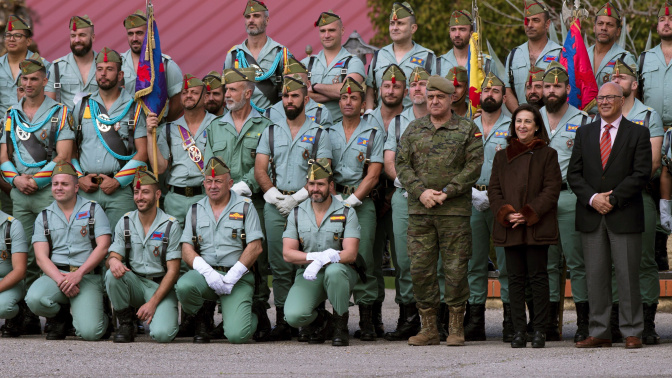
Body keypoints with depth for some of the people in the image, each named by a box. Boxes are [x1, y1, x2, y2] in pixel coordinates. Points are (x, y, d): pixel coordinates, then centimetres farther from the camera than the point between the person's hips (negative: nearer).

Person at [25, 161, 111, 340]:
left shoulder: (93, 210, 7)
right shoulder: (44, 217, 13)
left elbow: (103, 247, -3)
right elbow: (41, 257, 3)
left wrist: (78, 274, -15)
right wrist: (60, 279, -16)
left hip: (87, 276, -2)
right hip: (55, 274, 2)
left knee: (89, 332, -22)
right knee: (34, 299, -33)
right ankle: (59, 318, 3)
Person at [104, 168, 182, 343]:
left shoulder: (171, 226, -7)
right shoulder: (125, 223, 4)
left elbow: (173, 271, -9)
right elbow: (113, 256, 1)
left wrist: (153, 303, -19)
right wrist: (112, 261, -27)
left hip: (161, 286, -3)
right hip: (135, 283, 3)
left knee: (162, 334, -27)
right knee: (112, 275, -30)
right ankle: (126, 324, -9)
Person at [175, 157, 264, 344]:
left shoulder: (245, 207, 4)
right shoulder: (195, 210, 13)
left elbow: (255, 247, -4)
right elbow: (187, 250, 5)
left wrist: (230, 278, -12)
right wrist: (209, 273, -14)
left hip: (238, 278, -2)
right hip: (204, 273, 2)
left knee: (237, 335, -21)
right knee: (184, 286, -34)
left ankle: (251, 316, 19)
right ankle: (201, 319, 0)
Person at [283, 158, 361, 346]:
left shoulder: (347, 213, -1)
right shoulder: (297, 213, 6)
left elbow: (350, 254, -11)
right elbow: (287, 253, -1)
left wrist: (322, 261, -27)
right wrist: (315, 256, -19)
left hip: (340, 270, -1)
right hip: (307, 276, 1)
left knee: (334, 271, -40)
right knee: (294, 316, -27)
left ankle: (341, 325, -16)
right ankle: (319, 319, 11)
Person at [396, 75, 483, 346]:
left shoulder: (468, 130, 4)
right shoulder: (413, 130, 13)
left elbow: (474, 166, -4)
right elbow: (402, 164, 8)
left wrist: (446, 192, -13)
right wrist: (421, 192, -8)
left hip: (455, 210, -3)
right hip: (419, 211, 3)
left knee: (455, 268, -2)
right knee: (420, 268, 2)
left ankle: (456, 328, 7)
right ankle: (428, 328, 10)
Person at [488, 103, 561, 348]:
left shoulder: (547, 154, 4)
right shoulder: (502, 156, 15)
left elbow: (552, 189, -3)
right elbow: (494, 189, 11)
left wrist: (529, 214, -12)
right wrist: (505, 213, -7)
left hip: (537, 227, -3)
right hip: (510, 228, 3)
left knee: (538, 277, -2)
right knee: (515, 278, 3)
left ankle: (539, 330, 2)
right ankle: (519, 331, 5)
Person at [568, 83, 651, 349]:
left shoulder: (638, 134, 4)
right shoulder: (584, 133, 14)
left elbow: (641, 174, -5)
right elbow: (574, 174, 8)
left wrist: (613, 199, -12)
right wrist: (592, 198, -8)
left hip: (624, 216, -3)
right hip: (591, 217, 3)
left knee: (628, 275, -2)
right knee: (595, 276, 3)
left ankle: (632, 332, 3)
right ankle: (599, 332, 8)